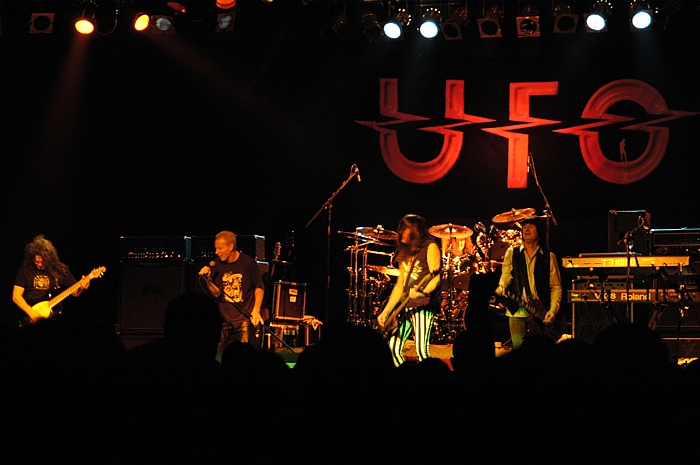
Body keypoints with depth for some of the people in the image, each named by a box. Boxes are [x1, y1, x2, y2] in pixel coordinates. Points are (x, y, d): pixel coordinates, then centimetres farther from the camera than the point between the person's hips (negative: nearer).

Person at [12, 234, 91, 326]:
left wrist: (81, 287, -13)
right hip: (29, 319, 0)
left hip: (53, 315, 0)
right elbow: (16, 296, 1)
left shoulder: (60, 269, 6)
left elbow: (75, 292, 10)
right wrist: (31, 312, -12)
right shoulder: (26, 269, 3)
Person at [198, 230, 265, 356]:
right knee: (218, 357, -1)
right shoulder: (217, 264, 3)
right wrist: (207, 279, -10)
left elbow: (259, 287, 3)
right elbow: (216, 293, 8)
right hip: (224, 319, 4)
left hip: (245, 318, -4)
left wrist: (256, 310, -7)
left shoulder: (248, 263, -7)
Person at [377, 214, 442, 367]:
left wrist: (422, 292, -31)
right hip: (404, 307, 8)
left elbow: (435, 278, -12)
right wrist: (385, 311, 14)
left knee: (421, 350, -17)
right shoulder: (405, 252, 20)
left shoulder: (430, 247, -1)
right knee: (393, 348, 3)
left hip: (422, 304, -8)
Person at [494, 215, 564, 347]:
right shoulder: (512, 252, 10)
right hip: (516, 311, 0)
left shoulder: (549, 257, 8)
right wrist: (501, 287, -20)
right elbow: (505, 275, 3)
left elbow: (556, 287, 5)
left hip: (539, 312, 0)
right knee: (518, 348, -5)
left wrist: (553, 310, -8)